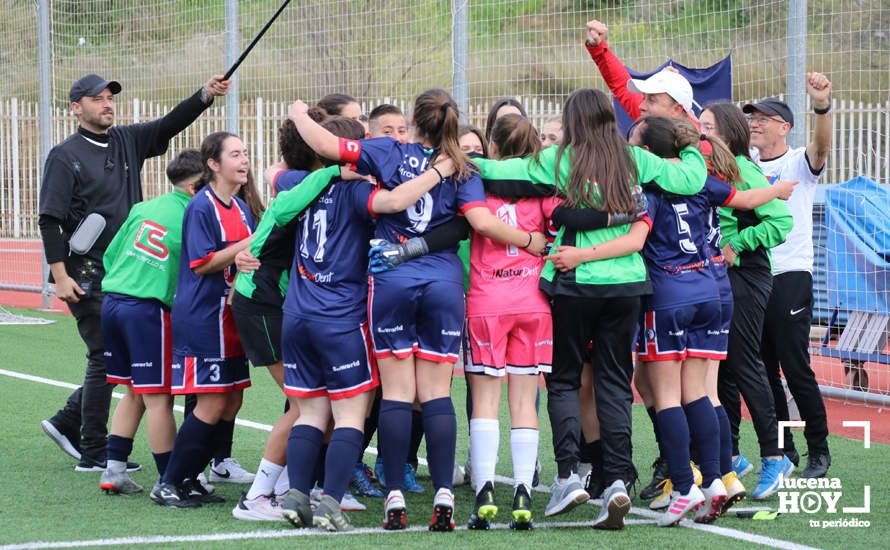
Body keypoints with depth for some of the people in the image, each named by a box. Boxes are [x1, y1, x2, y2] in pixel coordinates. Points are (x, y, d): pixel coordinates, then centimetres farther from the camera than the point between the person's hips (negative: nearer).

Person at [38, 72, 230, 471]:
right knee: (105, 357, -5)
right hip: (86, 277, -7)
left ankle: (67, 423, 25)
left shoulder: (128, 142, 12)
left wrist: (206, 95, -14)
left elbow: (171, 124, 3)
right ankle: (93, 454, 3)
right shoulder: (65, 156, -6)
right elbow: (50, 220, -9)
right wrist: (60, 275, -16)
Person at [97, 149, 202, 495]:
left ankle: (113, 470, 17)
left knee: (134, 393, 18)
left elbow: (110, 255, 17)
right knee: (158, 398, -1)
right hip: (148, 308, -7)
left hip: (112, 300, 7)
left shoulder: (143, 209, 13)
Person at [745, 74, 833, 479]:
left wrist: (821, 106, -39)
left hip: (789, 276, -5)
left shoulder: (799, 163, -2)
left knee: (796, 369, -6)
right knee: (762, 371, 8)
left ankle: (819, 451, 4)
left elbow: (821, 145, -21)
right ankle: (781, 449, 17)